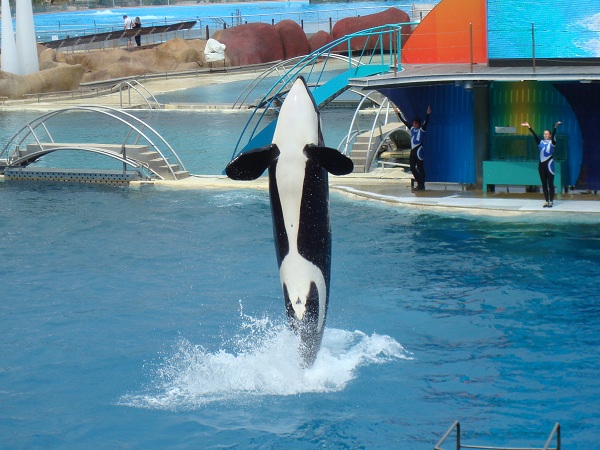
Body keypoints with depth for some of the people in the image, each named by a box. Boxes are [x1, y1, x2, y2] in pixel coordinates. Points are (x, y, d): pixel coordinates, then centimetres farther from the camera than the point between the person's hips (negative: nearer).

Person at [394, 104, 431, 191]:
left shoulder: (422, 129, -6)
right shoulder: (411, 128, 12)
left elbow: (426, 122, -22)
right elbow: (404, 121, 20)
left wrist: (427, 114, -37)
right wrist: (398, 113, 24)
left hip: (419, 151, -8)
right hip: (412, 151, 8)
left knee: (420, 168, -3)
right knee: (412, 168, 10)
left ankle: (422, 185, 2)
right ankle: (419, 183, 21)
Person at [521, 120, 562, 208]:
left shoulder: (552, 142, 1)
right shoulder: (540, 142, 12)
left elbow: (553, 135, -15)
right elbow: (534, 135, 4)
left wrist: (555, 127, -32)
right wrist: (529, 127, -5)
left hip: (549, 164, -5)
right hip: (542, 164, 5)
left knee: (550, 184, -2)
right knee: (544, 184, 6)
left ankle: (551, 201, 1)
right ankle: (547, 201, 11)